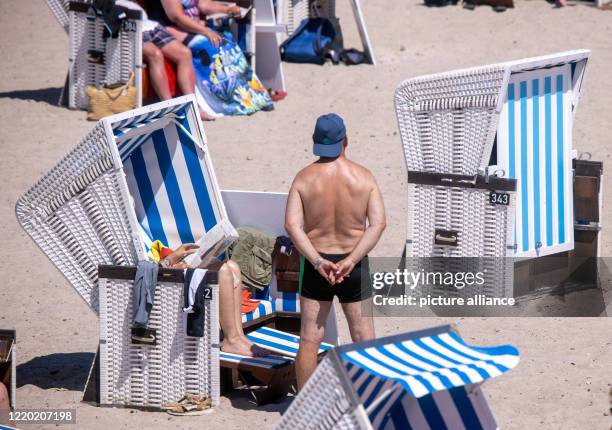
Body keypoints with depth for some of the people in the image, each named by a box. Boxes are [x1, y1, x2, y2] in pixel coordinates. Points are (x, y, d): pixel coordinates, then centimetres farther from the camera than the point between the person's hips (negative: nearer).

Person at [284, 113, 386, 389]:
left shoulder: (304, 178, -6)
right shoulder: (363, 177, -6)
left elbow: (292, 225, -15)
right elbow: (378, 223, -14)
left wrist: (317, 261, -18)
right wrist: (351, 260, -18)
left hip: (316, 264, 1)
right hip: (354, 266, 0)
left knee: (309, 339, 6)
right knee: (363, 338, 7)